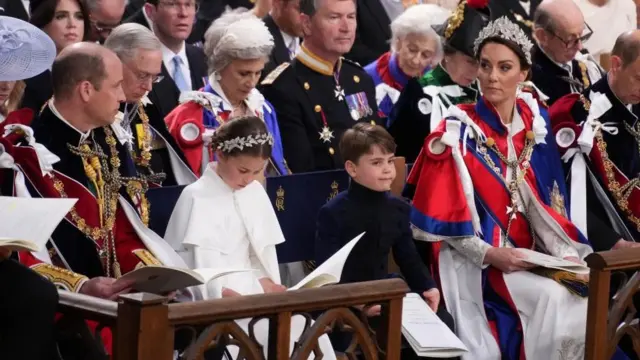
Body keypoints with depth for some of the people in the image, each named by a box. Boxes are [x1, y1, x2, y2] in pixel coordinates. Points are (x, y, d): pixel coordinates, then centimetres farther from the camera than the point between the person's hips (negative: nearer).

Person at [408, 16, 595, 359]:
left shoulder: (535, 124, 6)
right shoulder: (457, 133, -9)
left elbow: (548, 200, 9)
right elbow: (444, 216, -9)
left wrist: (563, 251, -7)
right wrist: (490, 255, -19)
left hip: (531, 252, 5)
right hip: (476, 260, -5)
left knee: (582, 298, -21)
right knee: (553, 299, -28)